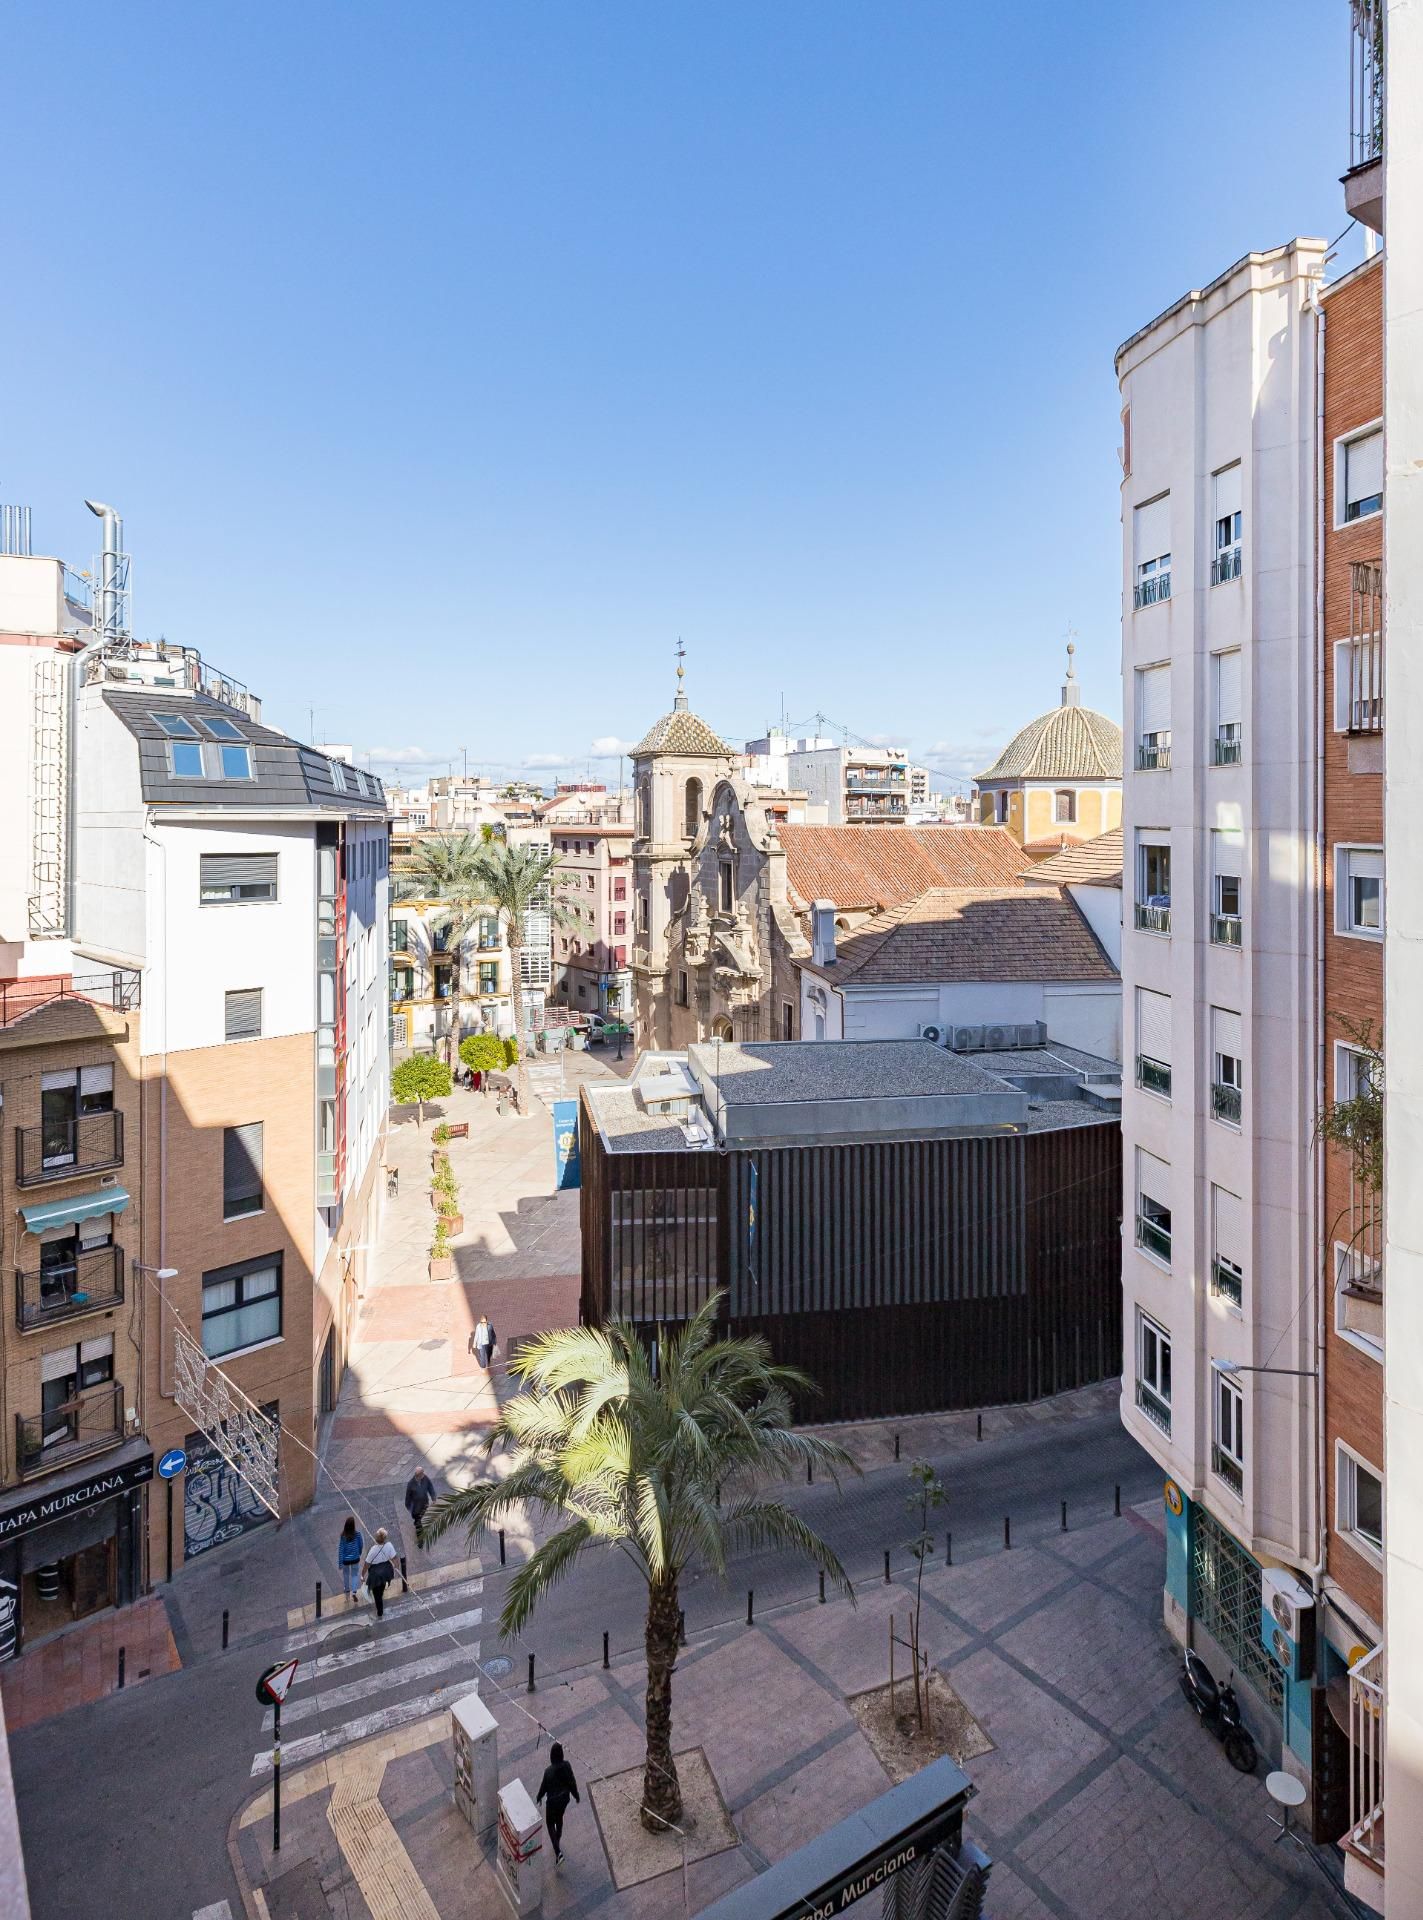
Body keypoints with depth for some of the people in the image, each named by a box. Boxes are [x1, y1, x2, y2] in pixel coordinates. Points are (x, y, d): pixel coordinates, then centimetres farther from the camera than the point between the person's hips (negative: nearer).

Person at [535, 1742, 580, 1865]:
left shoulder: (548, 1771, -31)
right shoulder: (566, 1765, -22)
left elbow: (543, 1787, -15)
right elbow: (572, 1782, -9)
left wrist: (538, 1797, 7)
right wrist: (577, 1795, 8)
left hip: (552, 1801, -4)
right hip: (564, 1799, 4)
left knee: (551, 1824, 17)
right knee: (559, 1818, 30)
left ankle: (558, 1851, 8)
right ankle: (558, 1840, 52)